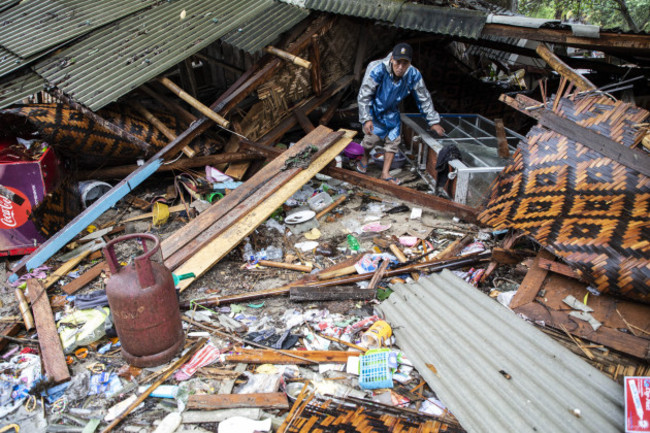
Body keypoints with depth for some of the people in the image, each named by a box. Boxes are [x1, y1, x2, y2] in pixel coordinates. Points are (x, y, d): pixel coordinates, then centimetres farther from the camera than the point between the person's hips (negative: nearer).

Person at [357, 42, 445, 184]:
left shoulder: (413, 75, -23)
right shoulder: (377, 70, -34)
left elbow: (424, 99, -9)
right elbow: (364, 96, -26)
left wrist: (433, 121, -5)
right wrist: (366, 119, -32)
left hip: (391, 112, 4)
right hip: (373, 109, -4)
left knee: (393, 140, 2)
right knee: (372, 137, -9)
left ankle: (385, 173, 17)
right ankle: (364, 159, 25)